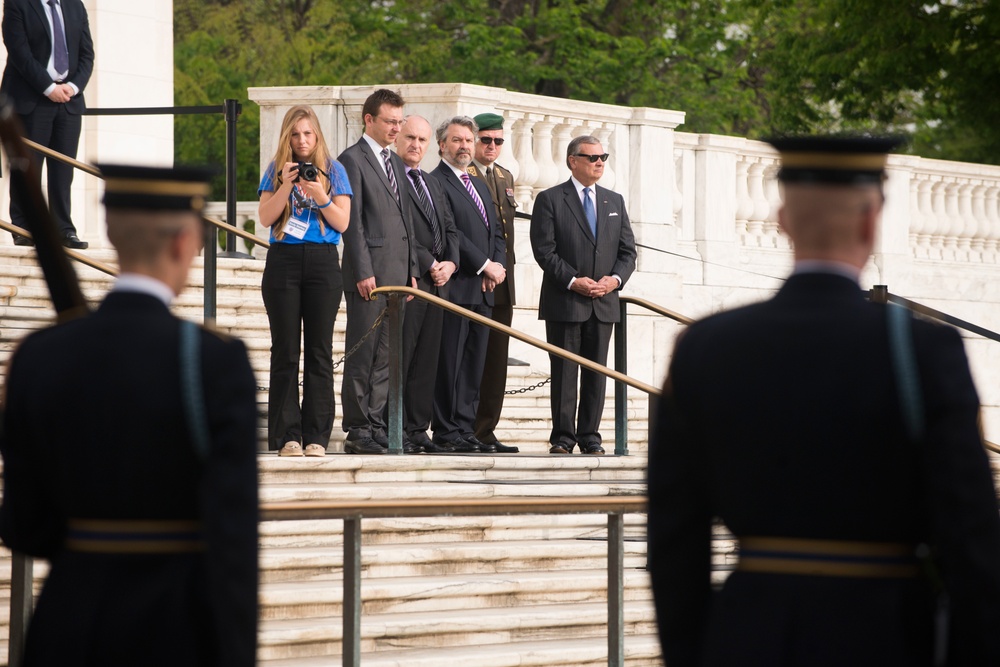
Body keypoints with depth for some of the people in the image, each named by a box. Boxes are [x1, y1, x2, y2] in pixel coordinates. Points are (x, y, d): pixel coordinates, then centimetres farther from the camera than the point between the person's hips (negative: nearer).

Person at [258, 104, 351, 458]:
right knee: (285, 351, -1)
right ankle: (287, 435, 0)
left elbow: (343, 222, 1)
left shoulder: (333, 170, 7)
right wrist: (286, 186, -15)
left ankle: (317, 436, 0)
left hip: (322, 260, 0)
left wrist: (320, 197, -15)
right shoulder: (275, 171, 8)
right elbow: (265, 217, -2)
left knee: (319, 351, -1)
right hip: (283, 261, 0)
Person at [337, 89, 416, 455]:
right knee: (363, 353, -4)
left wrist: (411, 270, 15)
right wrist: (363, 272, -16)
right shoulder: (352, 160, -6)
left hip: (397, 271, 8)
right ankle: (357, 430, -1)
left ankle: (376, 424, 12)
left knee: (386, 355, 8)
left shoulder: (395, 162, 19)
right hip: (369, 272, -8)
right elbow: (352, 222, -11)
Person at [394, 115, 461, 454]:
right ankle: (396, 431, -6)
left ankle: (418, 429, 9)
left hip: (436, 283, 8)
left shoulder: (433, 184, 23)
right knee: (400, 359, -7)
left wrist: (450, 263, 1)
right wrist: (428, 264, -13)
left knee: (426, 360, 7)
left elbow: (450, 230, 20)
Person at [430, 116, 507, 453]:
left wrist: (498, 265, 3)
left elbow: (496, 232, 22)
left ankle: (466, 428, 9)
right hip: (455, 286, -8)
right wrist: (484, 265, -13)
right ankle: (447, 431, -5)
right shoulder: (435, 182, -5)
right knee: (450, 361, -7)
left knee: (474, 365, 7)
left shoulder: (480, 185, 23)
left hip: (483, 288, 8)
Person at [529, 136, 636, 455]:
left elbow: (628, 250, 12)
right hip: (564, 302, -4)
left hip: (604, 302, 4)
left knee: (597, 372, 6)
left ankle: (590, 437, 11)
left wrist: (615, 279, -6)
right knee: (564, 372, -1)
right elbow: (544, 249, -8)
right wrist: (572, 281, -17)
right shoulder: (550, 200, -1)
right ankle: (563, 438, 3)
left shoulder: (614, 201, 15)